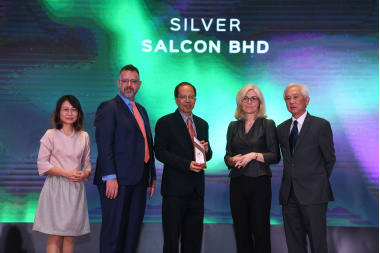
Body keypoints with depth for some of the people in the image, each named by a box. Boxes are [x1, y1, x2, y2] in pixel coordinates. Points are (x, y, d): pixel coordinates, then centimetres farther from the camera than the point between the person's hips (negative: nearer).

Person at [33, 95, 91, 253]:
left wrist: (85, 173, -8)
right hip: (56, 188, -3)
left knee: (70, 236, 5)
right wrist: (66, 173, -14)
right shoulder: (50, 135, -1)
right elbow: (42, 163, -4)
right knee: (55, 236, -5)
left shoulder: (84, 136, 9)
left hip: (75, 189, 3)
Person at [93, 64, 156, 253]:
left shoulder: (141, 111, 20)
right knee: (114, 230, -1)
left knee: (133, 229, 10)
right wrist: (110, 177, -21)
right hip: (117, 180, -7)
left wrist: (152, 176, 15)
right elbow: (104, 145, -13)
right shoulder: (108, 108, -4)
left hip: (139, 180, 7)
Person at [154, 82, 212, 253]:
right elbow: (160, 152, -9)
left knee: (194, 239, 9)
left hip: (196, 189, 5)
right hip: (175, 189, -5)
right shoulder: (165, 122, -1)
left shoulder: (202, 124, 16)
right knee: (171, 238, 2)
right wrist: (186, 164, -18)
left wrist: (207, 150, -6)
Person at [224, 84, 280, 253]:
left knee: (260, 232, -2)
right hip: (237, 183, 4)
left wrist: (254, 155, -15)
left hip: (259, 183, -3)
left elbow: (275, 156, -2)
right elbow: (227, 157, 14)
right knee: (241, 232, 6)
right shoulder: (233, 126, 13)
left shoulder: (267, 125, 2)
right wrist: (233, 160, -7)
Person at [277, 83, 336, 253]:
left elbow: (329, 159, 4)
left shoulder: (321, 125, -2)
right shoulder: (282, 128, 13)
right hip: (289, 194, 5)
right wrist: (292, 178, 8)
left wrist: (318, 182, 10)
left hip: (313, 194, -5)